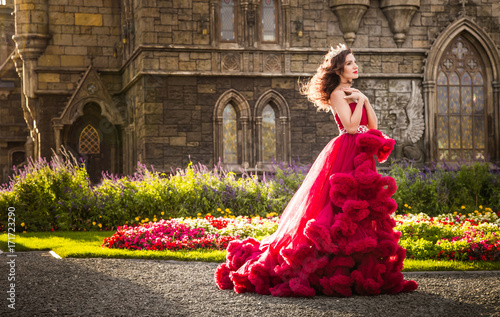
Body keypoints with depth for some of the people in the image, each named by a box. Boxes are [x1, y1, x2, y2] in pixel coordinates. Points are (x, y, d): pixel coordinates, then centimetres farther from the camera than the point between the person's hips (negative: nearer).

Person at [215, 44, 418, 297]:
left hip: (360, 157, 9)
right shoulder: (337, 93, -6)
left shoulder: (352, 93, 20)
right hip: (345, 154, -9)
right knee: (342, 209, -11)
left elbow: (373, 125, 13)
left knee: (361, 208, 7)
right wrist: (360, 101, -9)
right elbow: (350, 126, -18)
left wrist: (365, 100, 2)